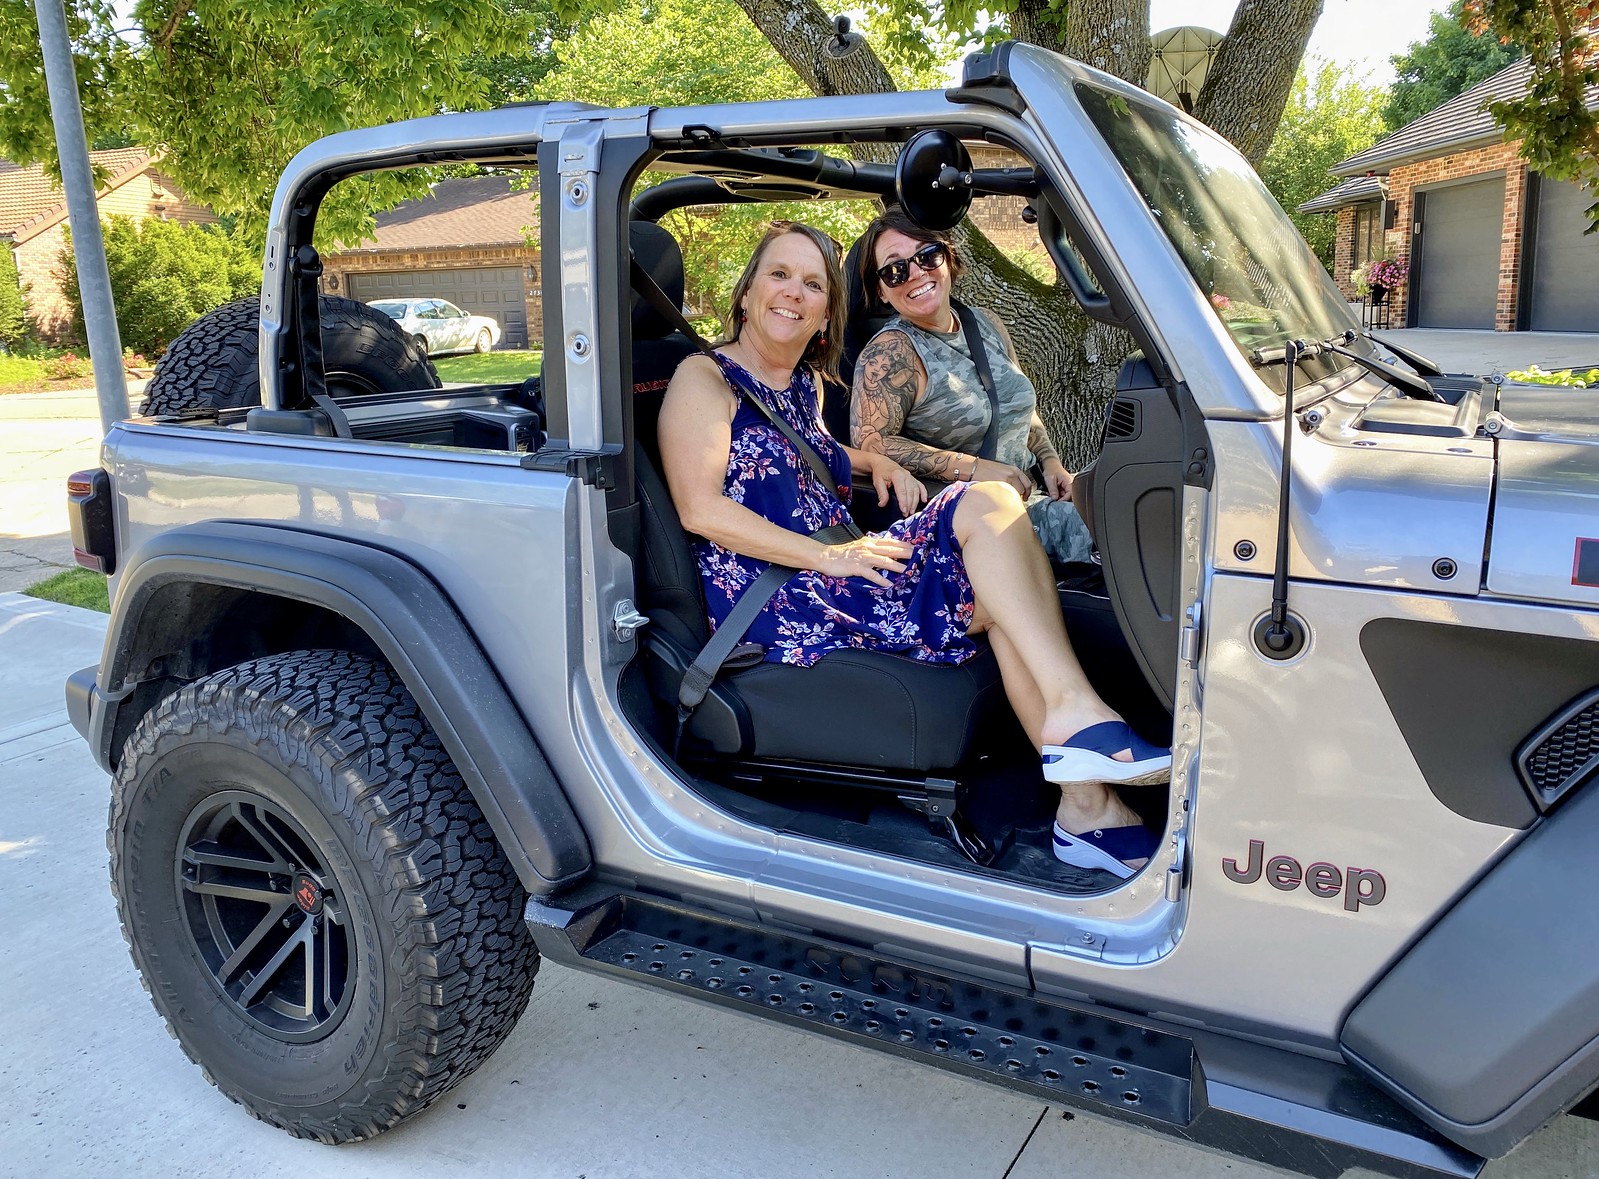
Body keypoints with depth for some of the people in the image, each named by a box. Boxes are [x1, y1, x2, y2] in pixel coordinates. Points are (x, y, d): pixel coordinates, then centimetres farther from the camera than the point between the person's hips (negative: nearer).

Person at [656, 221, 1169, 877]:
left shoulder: (803, 383, 21)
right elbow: (702, 511, -13)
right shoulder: (705, 379, -2)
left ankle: (1087, 803, -20)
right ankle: (1076, 710, -23)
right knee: (989, 507, -17)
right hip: (772, 604, -8)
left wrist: (873, 461, 19)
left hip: (834, 576, 8)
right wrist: (829, 557, -19)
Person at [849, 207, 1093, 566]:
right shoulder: (890, 351, -9)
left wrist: (1049, 460, 5)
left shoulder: (986, 324, 13)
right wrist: (973, 469, -22)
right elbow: (869, 443, -19)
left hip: (1032, 494, 7)